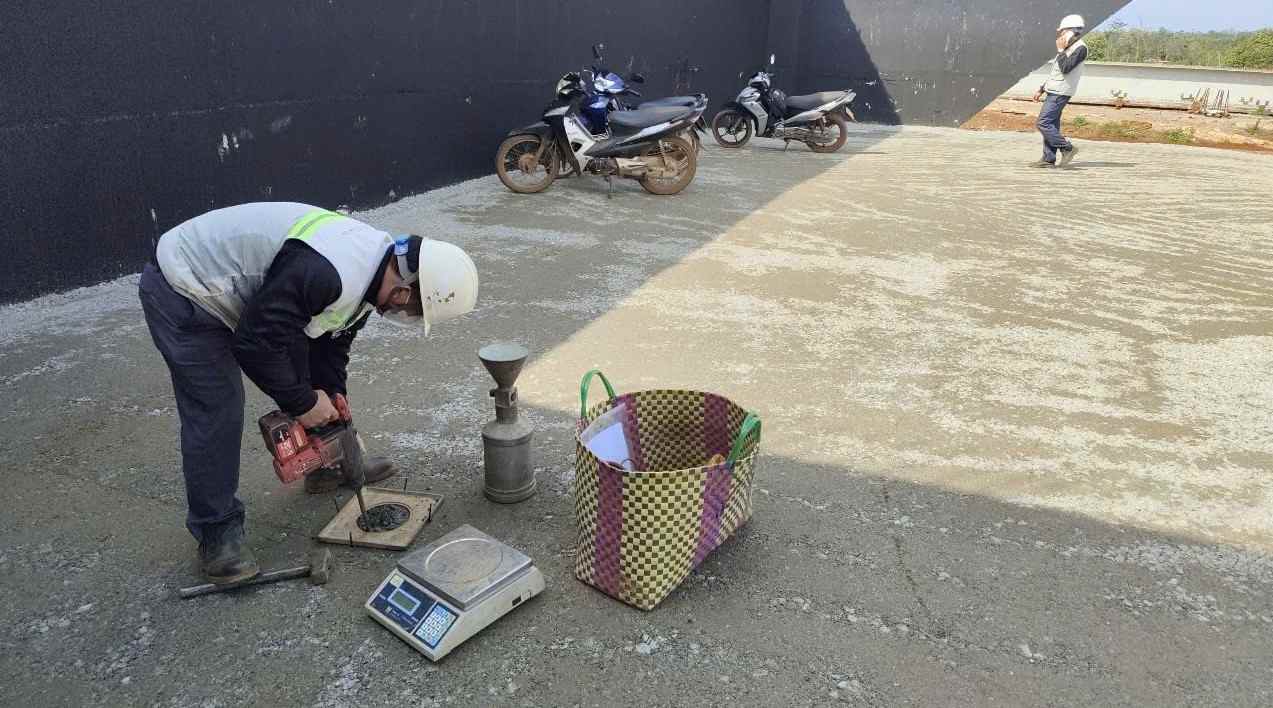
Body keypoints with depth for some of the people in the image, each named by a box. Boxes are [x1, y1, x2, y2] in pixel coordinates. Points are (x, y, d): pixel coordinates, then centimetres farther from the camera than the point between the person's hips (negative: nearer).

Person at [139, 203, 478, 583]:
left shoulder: (377, 258, -5)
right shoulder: (328, 274, -37)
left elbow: (333, 335, 8)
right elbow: (257, 343, -30)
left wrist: (332, 391, 0)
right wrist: (304, 402, -18)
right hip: (183, 294, -9)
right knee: (216, 413, -10)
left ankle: (328, 464, 32)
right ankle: (217, 531, 6)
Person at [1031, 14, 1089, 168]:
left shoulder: (1080, 48, -10)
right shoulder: (1069, 47, 20)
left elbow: (1065, 68, -22)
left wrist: (1060, 50, -12)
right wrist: (1042, 89, 24)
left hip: (1060, 93, -10)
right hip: (1053, 91, 10)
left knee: (1044, 123, -16)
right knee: (1051, 125, 6)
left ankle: (1068, 148, -10)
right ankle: (1049, 159, 7)